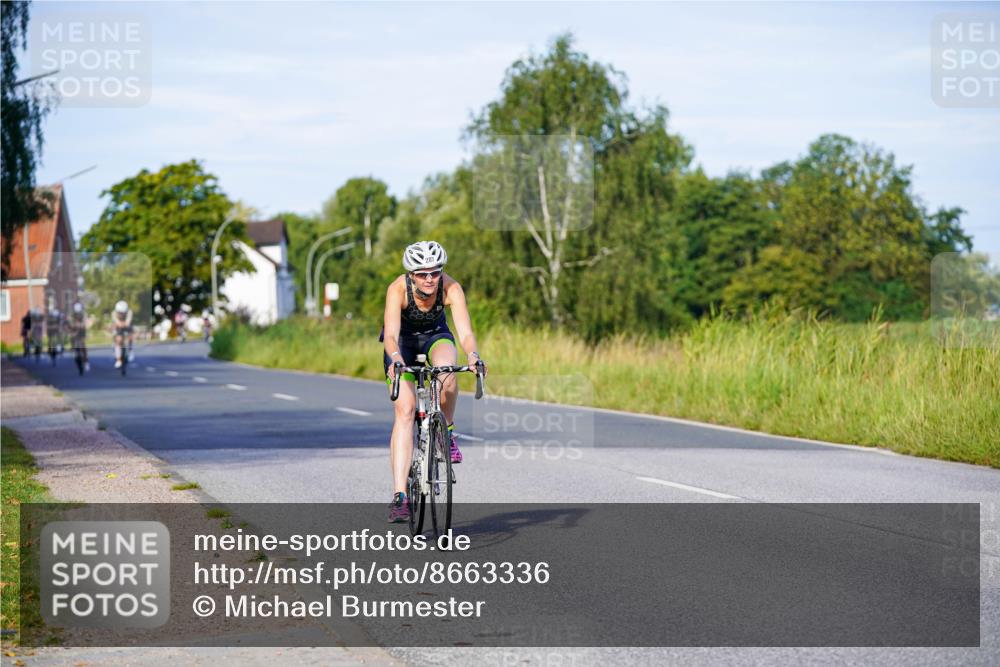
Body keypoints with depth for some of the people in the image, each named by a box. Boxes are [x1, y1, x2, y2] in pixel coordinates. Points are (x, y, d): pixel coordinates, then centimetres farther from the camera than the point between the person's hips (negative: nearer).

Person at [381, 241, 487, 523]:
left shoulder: (451, 288, -29)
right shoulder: (398, 289, -33)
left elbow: (465, 331, -38)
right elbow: (390, 334, -43)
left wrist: (473, 356, -58)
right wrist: (395, 358, -64)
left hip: (435, 334, 1)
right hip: (402, 340, -1)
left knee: (447, 371, -35)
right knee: (405, 410, -17)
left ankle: (447, 432, -7)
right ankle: (399, 496, -20)